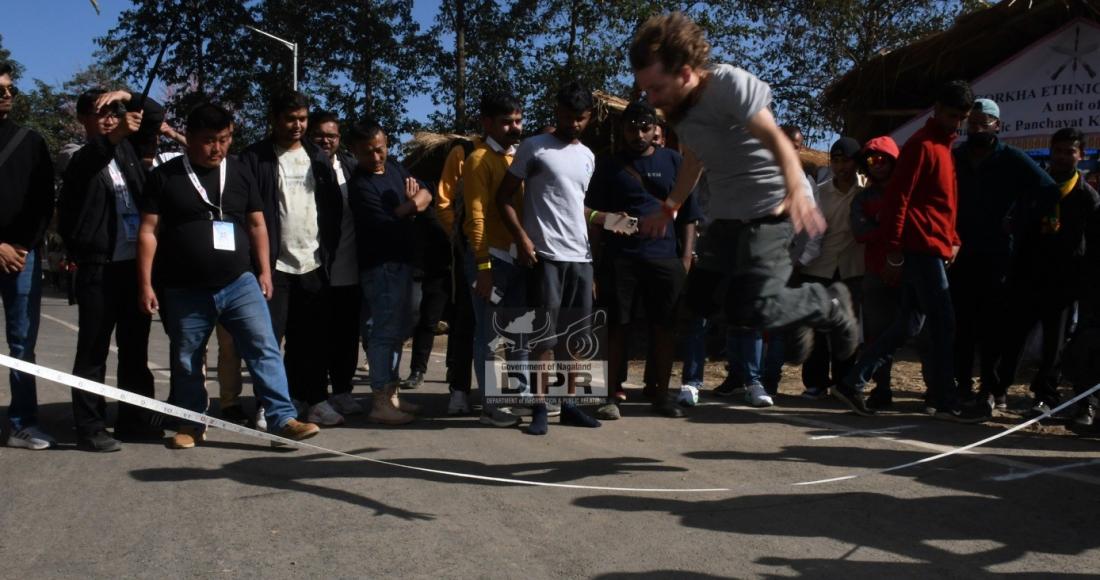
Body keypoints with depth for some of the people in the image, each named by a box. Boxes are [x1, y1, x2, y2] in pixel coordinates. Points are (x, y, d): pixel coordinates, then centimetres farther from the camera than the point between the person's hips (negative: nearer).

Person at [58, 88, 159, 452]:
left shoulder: (126, 149, 14)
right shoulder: (82, 160, 0)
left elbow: (155, 111, 19)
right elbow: (98, 153, -22)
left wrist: (126, 96, 0)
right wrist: (117, 133, -41)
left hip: (137, 262, 6)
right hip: (100, 268, -6)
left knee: (135, 348, 12)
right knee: (93, 350, 0)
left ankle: (133, 419, 21)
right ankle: (90, 429, 5)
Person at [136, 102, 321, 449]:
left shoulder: (239, 172, 9)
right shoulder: (165, 177, 1)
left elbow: (256, 225, 13)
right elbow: (149, 232, -1)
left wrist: (264, 271, 8)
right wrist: (145, 284, -6)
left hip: (240, 283, 1)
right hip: (184, 291, -1)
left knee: (265, 349, -8)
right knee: (186, 362, 10)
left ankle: (283, 418, -8)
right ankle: (191, 425, 26)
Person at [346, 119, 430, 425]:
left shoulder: (393, 167, 9)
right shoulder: (360, 186, -15)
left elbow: (426, 194, 7)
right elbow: (386, 226, -20)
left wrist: (409, 205, -13)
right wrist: (410, 208, -5)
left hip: (401, 262, 9)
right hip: (381, 266, -9)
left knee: (399, 330, 14)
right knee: (386, 331, -8)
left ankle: (391, 394, 24)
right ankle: (381, 403, -2)